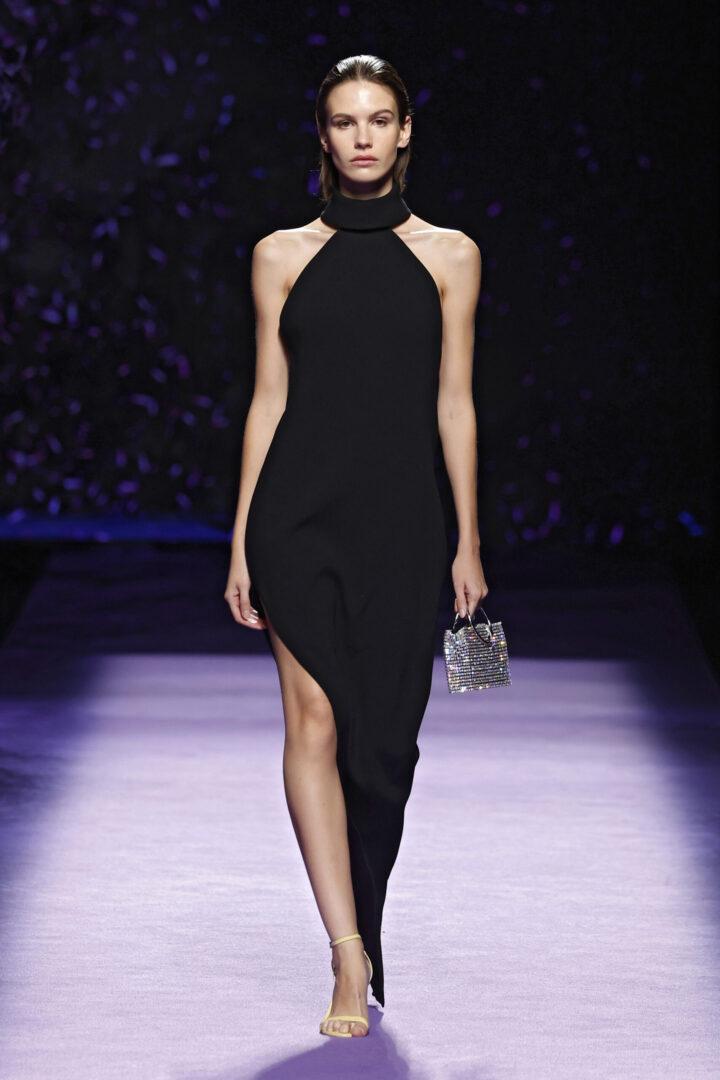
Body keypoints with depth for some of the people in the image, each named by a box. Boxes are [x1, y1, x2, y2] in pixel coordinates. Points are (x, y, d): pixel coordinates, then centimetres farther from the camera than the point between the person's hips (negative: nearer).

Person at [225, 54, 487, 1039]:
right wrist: (241, 542, 3)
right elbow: (268, 400, 7)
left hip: (401, 515, 1)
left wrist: (468, 543, 5)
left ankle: (362, 941, 24)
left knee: (385, 736, 5)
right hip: (300, 510, -1)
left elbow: (453, 404, 8)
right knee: (315, 718, -13)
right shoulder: (283, 256, 7)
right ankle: (352, 960, -14)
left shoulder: (449, 255, 7)